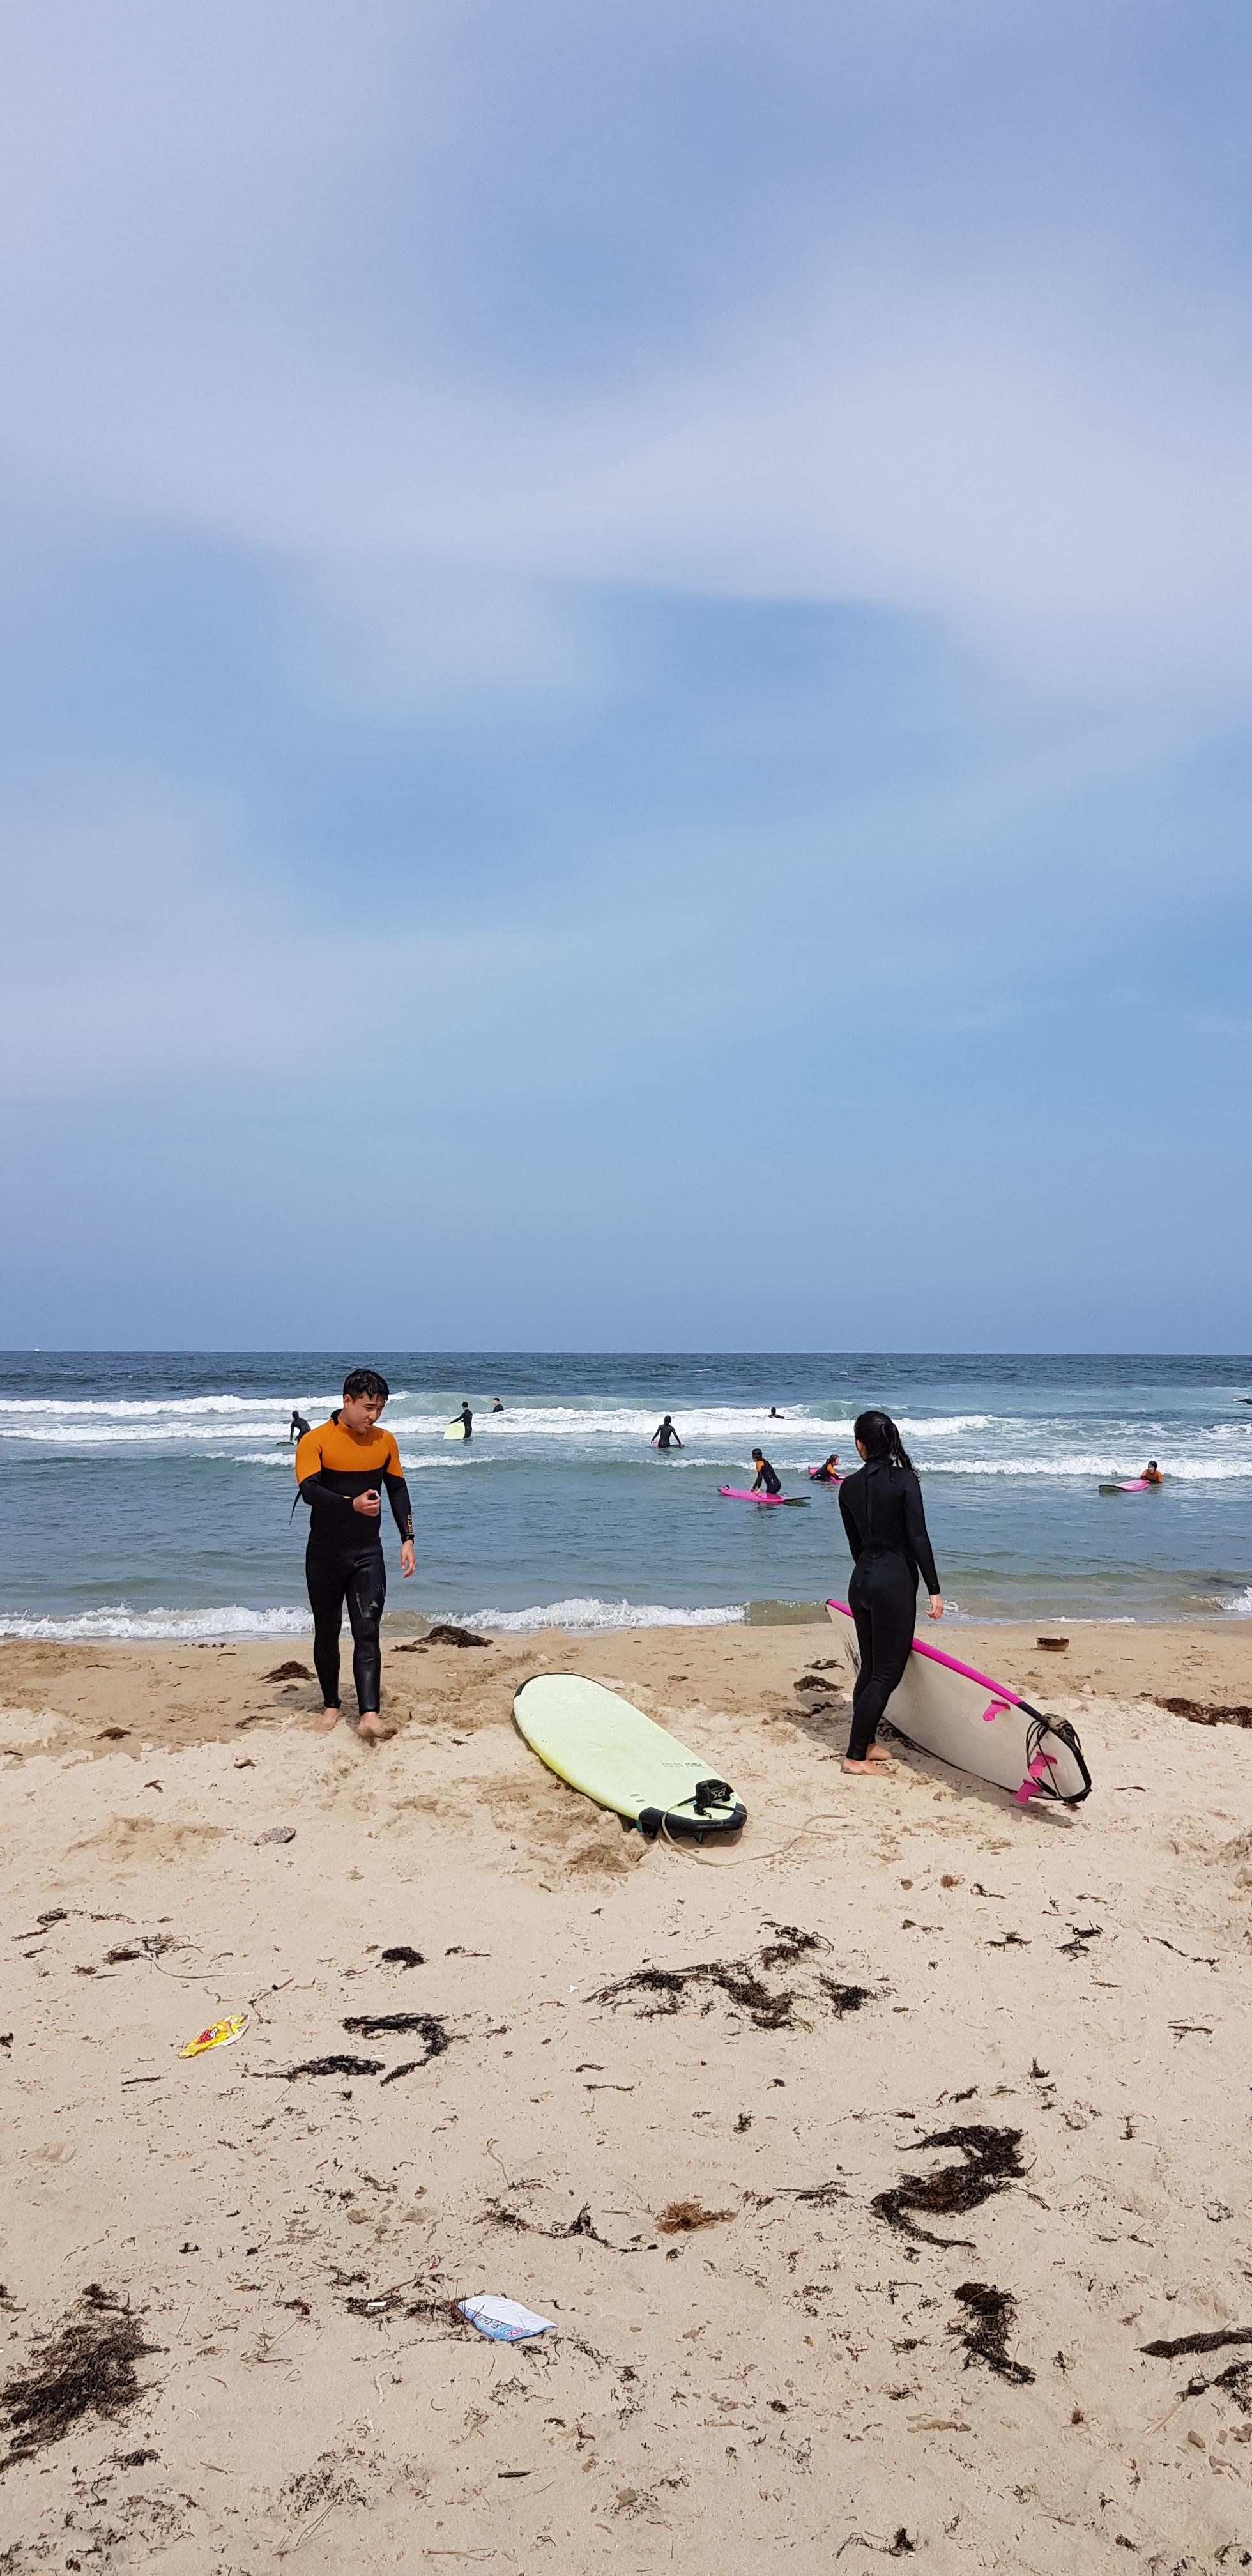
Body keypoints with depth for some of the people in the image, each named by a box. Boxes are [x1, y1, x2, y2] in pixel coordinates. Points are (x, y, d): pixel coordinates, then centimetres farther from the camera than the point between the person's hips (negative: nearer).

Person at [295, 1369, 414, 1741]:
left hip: (367, 1552, 2)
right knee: (326, 1632, 10)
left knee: (367, 1631, -9)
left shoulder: (384, 1441, 3)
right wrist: (353, 1504, -40)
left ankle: (370, 1713, -16)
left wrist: (407, 1539, 3)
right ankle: (331, 1705, 26)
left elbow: (397, 1489, 11)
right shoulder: (315, 1441, -11)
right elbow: (310, 1491, -24)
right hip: (325, 1553, -2)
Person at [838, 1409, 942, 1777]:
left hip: (861, 1581, 6)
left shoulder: (849, 1487, 3)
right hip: (894, 1584, -6)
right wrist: (934, 1590, -12)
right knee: (887, 1673, 1)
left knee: (871, 1668, 18)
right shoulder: (904, 1480, -11)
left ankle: (865, 1743, 27)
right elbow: (918, 1538, -15)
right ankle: (856, 1756, 3)